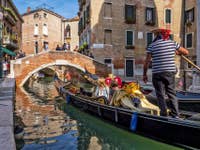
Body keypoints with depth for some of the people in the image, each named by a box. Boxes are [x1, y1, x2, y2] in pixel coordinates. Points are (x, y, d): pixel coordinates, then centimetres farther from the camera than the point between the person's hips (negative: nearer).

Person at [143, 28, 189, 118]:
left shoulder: (152, 46, -1)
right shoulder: (173, 43, 5)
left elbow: (147, 62, -3)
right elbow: (186, 52, 14)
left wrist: (144, 74, 6)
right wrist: (177, 52, 31)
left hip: (157, 74, -2)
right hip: (170, 72, 2)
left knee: (160, 95, 5)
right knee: (172, 93, 12)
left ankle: (164, 115, 9)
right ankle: (175, 115, 14)